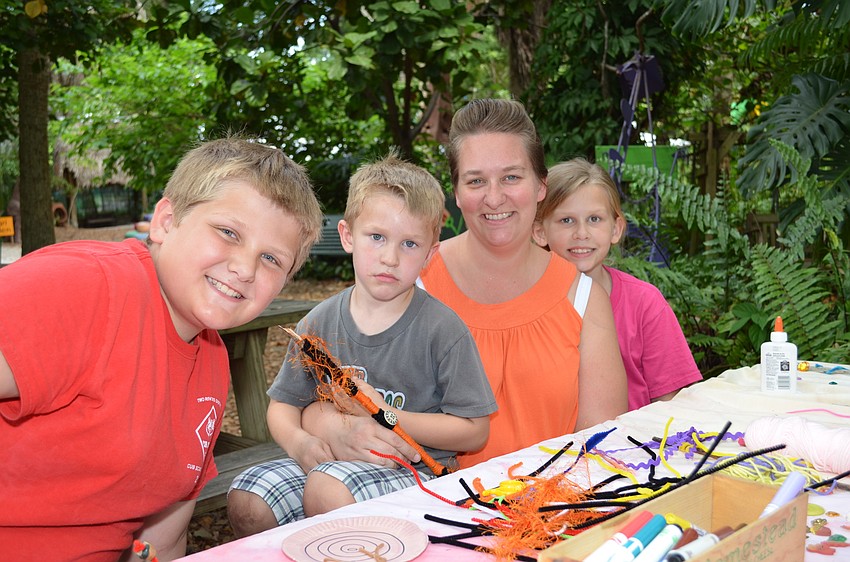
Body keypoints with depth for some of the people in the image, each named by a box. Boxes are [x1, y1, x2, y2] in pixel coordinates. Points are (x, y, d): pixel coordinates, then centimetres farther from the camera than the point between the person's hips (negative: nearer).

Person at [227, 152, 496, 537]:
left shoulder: (442, 329, -11)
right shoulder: (319, 324, 2)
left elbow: (474, 432, -11)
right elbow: (283, 405, 10)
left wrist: (384, 415, -18)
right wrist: (299, 443, -13)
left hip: (414, 466, -4)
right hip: (329, 459, 5)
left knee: (327, 488, -31)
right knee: (246, 505, -15)